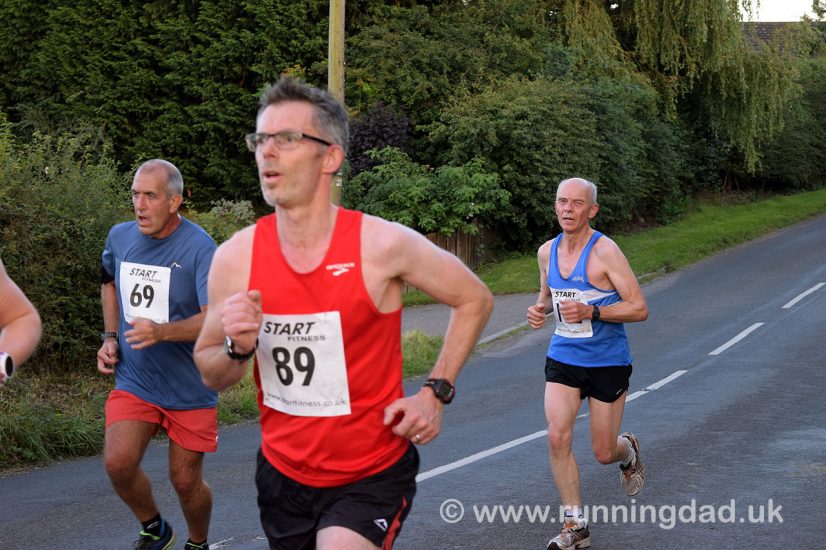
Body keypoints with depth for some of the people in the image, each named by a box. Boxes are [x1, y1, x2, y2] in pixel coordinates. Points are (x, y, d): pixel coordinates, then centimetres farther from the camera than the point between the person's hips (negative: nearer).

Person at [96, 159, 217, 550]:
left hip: (189, 387, -4)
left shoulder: (200, 248, -17)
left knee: (185, 480, 5)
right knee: (117, 463, -15)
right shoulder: (120, 237, 1)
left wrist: (161, 332, -40)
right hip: (134, 381, 4)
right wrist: (110, 337, 10)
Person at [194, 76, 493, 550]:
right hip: (283, 474, 4)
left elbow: (475, 300, 1)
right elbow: (211, 376, 4)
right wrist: (238, 348, -18)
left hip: (373, 476, -4)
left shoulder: (383, 245, -15)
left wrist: (437, 392, -7)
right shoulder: (235, 257, -7)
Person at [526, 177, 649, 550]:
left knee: (604, 453, 5)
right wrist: (539, 309, -2)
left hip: (607, 362, -4)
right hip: (563, 358, 4)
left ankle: (629, 451, 44)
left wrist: (591, 312, -28)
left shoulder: (604, 251, -16)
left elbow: (639, 309, -16)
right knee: (557, 437, -14)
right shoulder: (547, 252, 2)